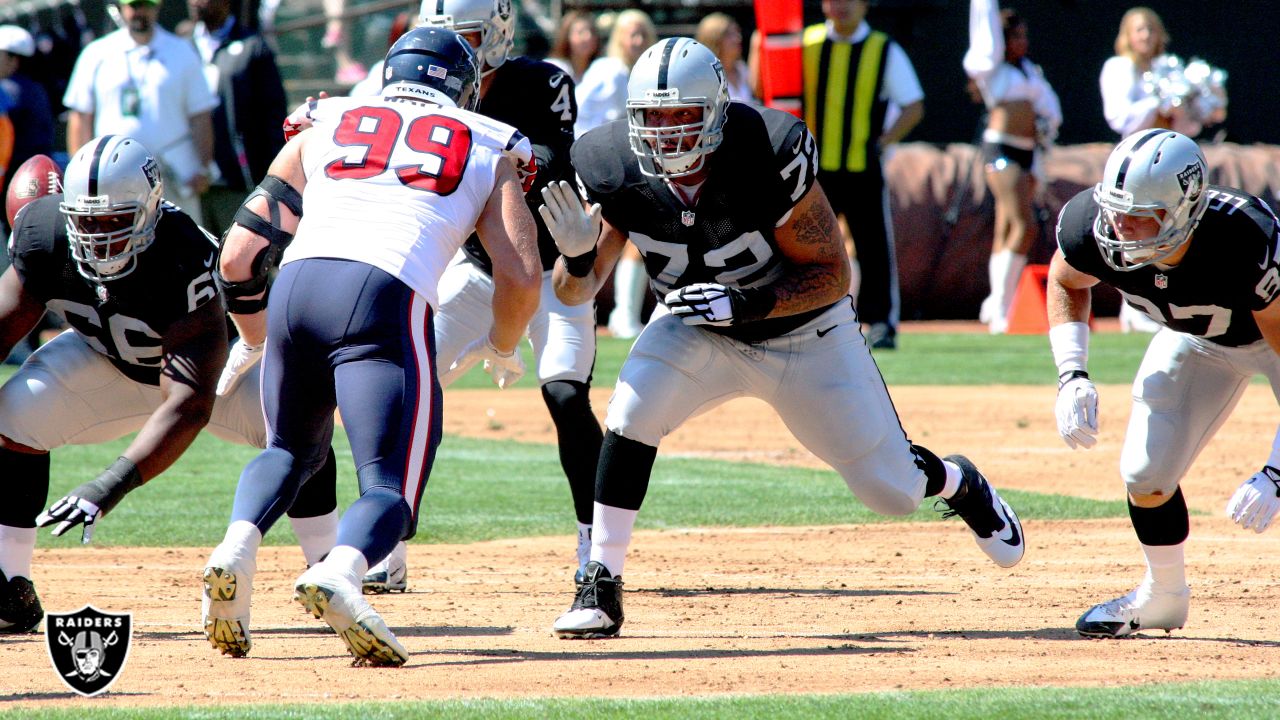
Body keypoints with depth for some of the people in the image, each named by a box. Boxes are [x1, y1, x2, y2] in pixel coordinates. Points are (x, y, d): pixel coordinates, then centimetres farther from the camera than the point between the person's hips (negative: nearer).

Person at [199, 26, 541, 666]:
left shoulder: (320, 131, 27)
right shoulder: (487, 154, 23)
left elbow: (239, 257, 22)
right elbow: (522, 279, 11)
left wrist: (255, 343, 40)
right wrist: (501, 350, 32)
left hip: (296, 286, 3)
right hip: (386, 298, -3)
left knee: (291, 448, 27)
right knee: (390, 487, -3)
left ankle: (237, 547, -2)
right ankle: (339, 572, -37)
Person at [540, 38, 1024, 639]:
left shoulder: (769, 161, -33)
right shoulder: (620, 175, -24)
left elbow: (833, 275, -25)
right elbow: (575, 293, -16)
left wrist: (747, 303, -41)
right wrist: (576, 255, -39)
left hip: (805, 334, -2)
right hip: (699, 333, 2)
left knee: (891, 487, 5)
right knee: (631, 411, -28)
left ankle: (960, 483, 42)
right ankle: (600, 589, -18)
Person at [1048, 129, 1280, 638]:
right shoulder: (1094, 226, -31)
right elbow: (1066, 282, -3)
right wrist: (1071, 376, -16)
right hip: (1198, 339, 4)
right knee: (1146, 474, -1)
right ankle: (1164, 594, 25)